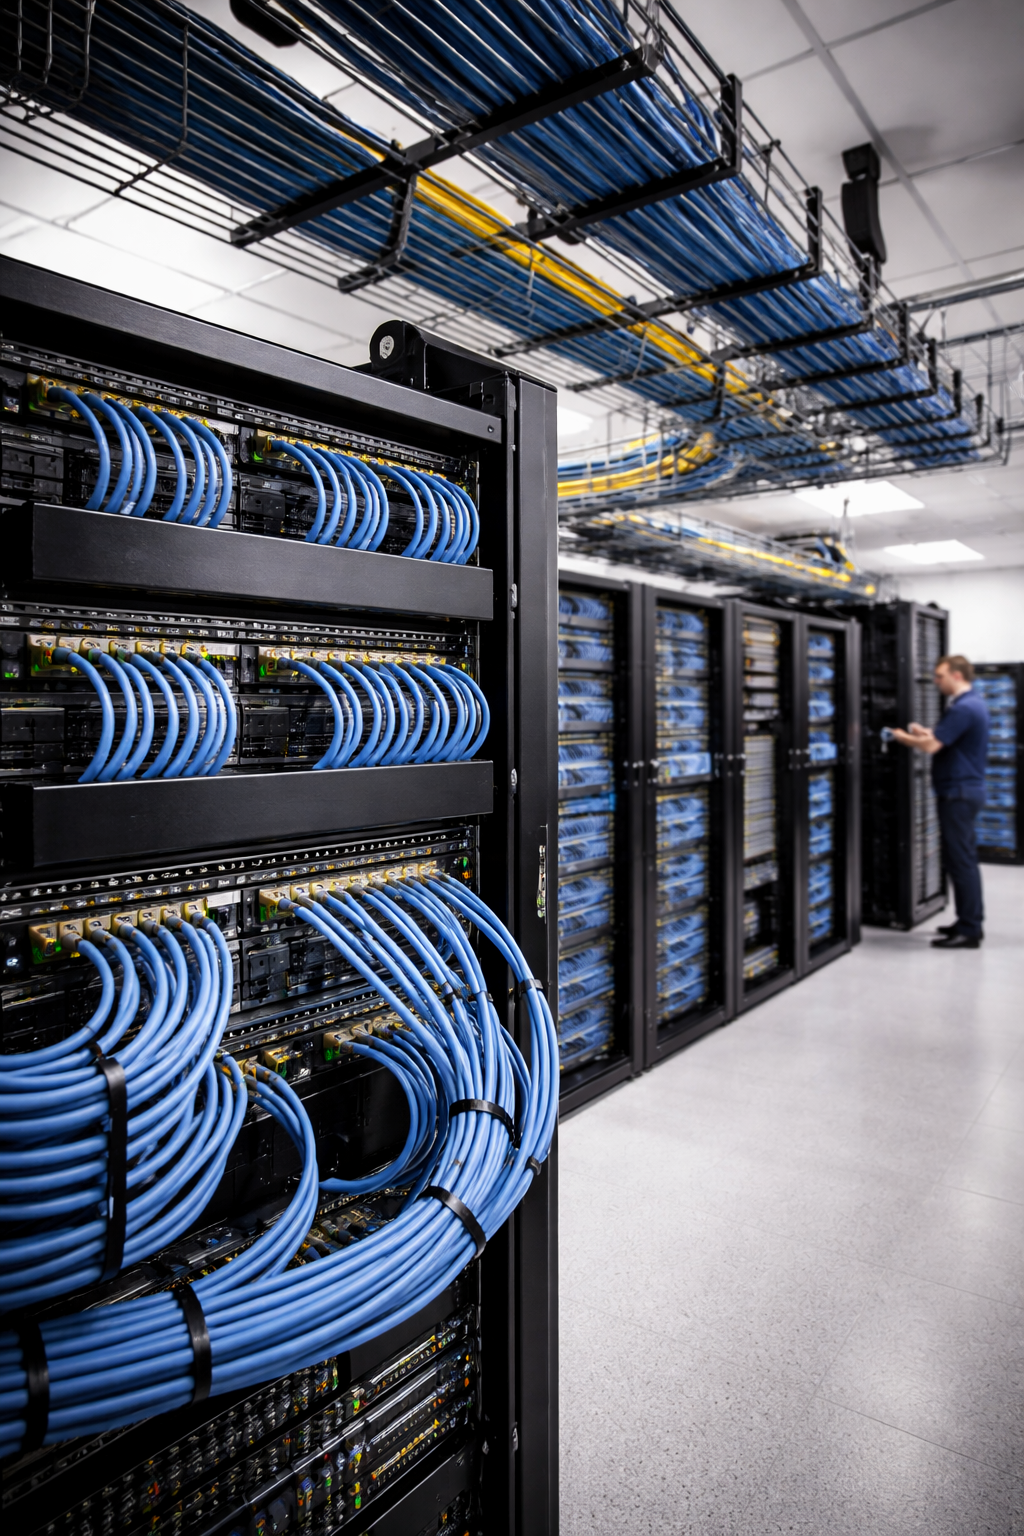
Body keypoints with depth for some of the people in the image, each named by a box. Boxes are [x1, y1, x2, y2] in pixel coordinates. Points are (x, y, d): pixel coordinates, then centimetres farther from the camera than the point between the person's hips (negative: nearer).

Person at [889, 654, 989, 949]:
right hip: (964, 790, 11)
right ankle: (971, 922, 24)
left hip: (959, 793, -11)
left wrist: (901, 736, -7)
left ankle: (968, 931, -1)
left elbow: (931, 746, -22)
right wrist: (926, 733, 11)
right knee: (962, 859, 16)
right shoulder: (973, 703, 15)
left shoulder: (963, 708, -19)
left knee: (961, 860, -6)